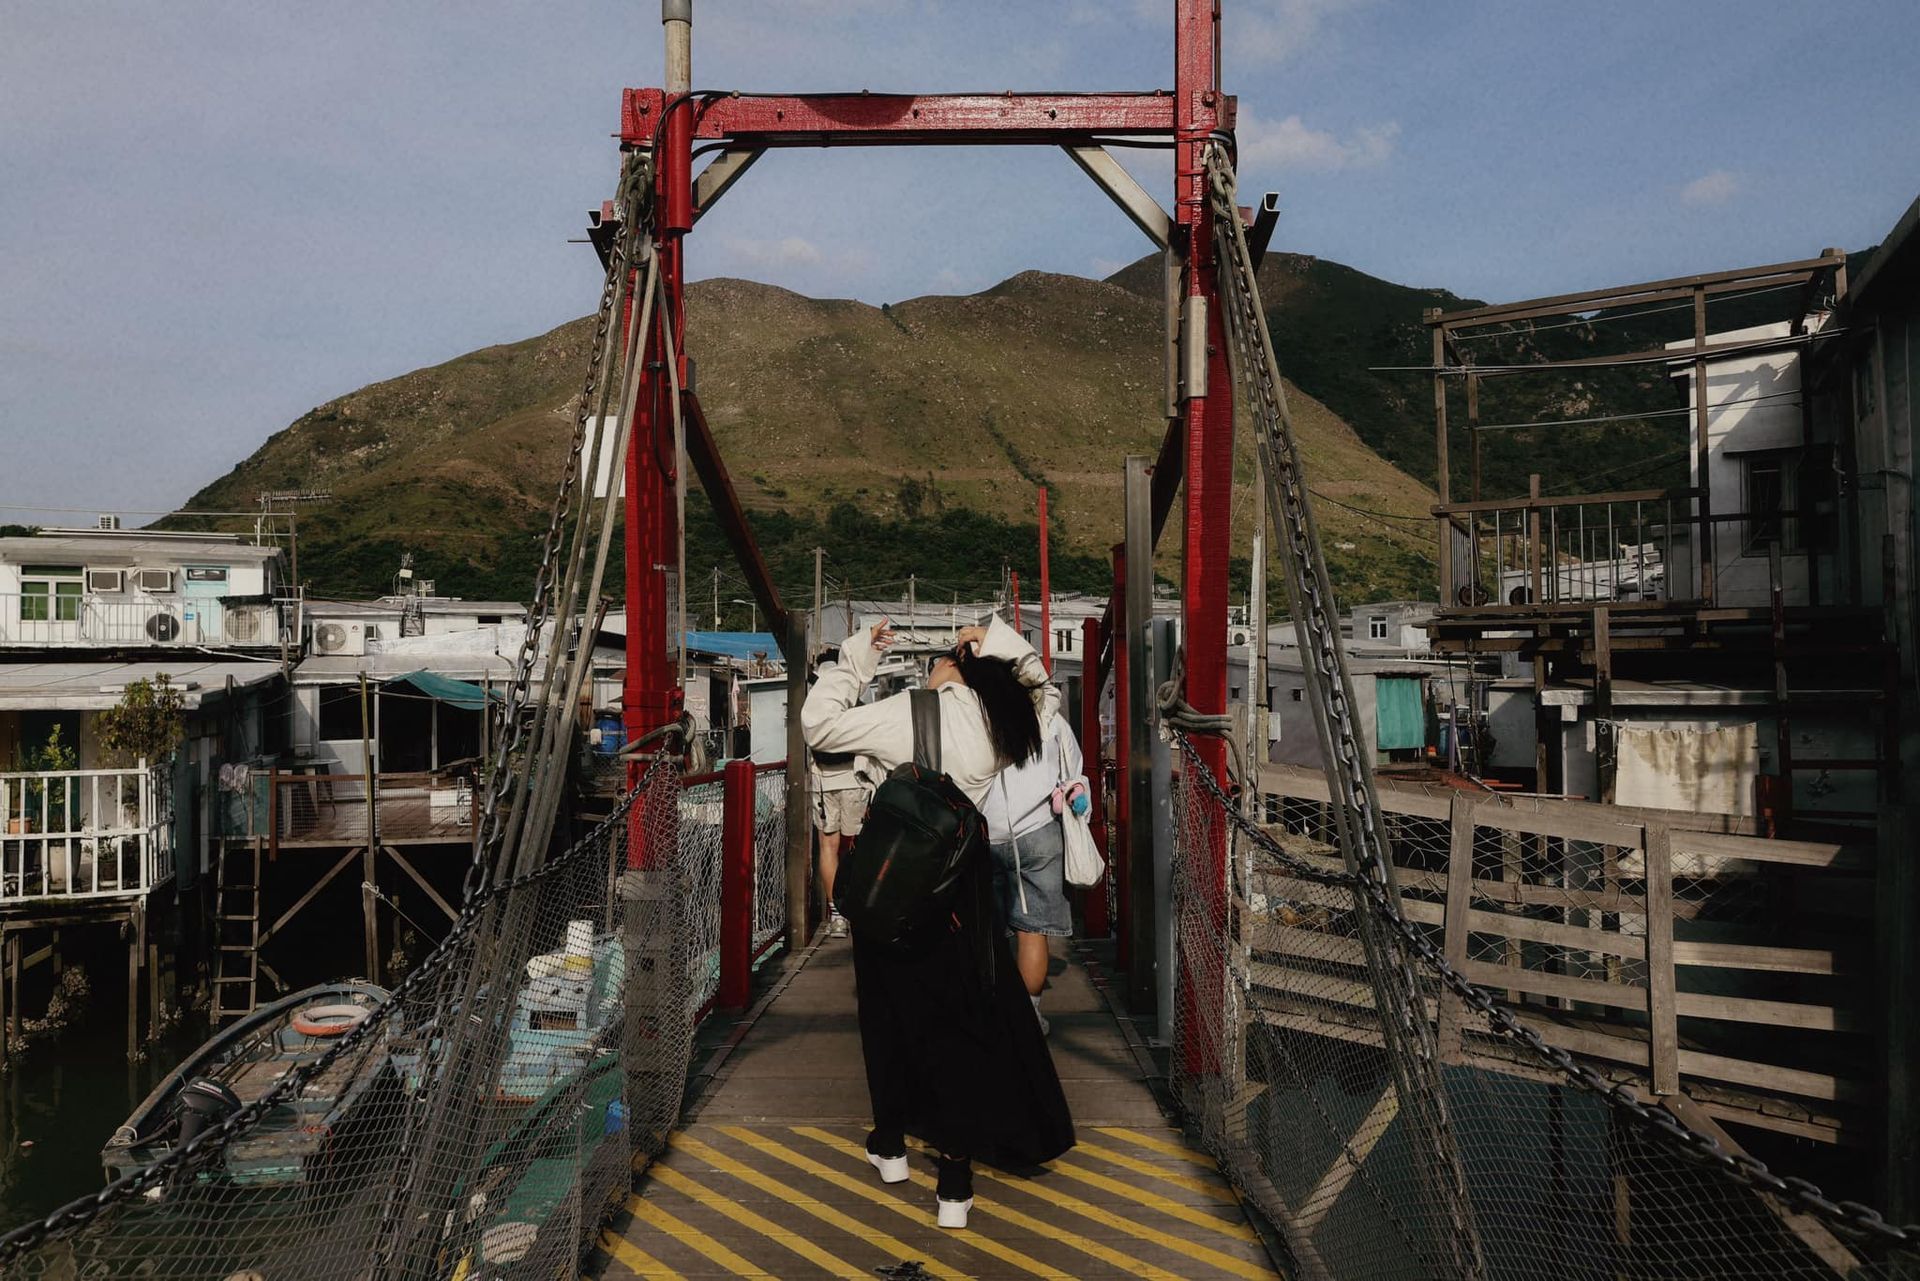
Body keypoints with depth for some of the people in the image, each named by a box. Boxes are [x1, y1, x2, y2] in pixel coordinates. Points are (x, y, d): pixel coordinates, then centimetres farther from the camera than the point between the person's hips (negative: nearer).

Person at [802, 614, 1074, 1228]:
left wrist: (857, 655, -4)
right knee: (968, 1017, 9)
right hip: (960, 884, 3)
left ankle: (891, 1142, 35)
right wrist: (1004, 643, 10)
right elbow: (1046, 692, 21)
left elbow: (817, 724, -11)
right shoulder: (1004, 722, -1)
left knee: (893, 1008, 17)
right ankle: (955, 1178, 10)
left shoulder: (912, 712, -14)